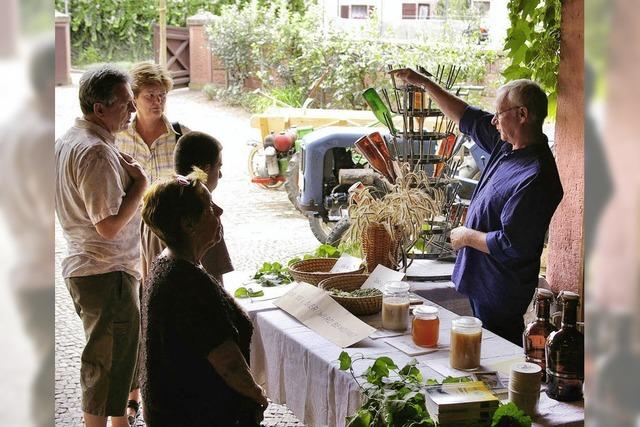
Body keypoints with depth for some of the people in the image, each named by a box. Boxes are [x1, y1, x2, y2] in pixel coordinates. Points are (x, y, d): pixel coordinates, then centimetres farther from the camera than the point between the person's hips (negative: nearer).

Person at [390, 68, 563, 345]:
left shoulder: (535, 177, -26)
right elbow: (468, 118, 17)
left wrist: (467, 236, -12)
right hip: (482, 281, 9)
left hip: (501, 294, -9)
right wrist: (423, 83, 16)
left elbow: (510, 245, -28)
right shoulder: (507, 146, 2)